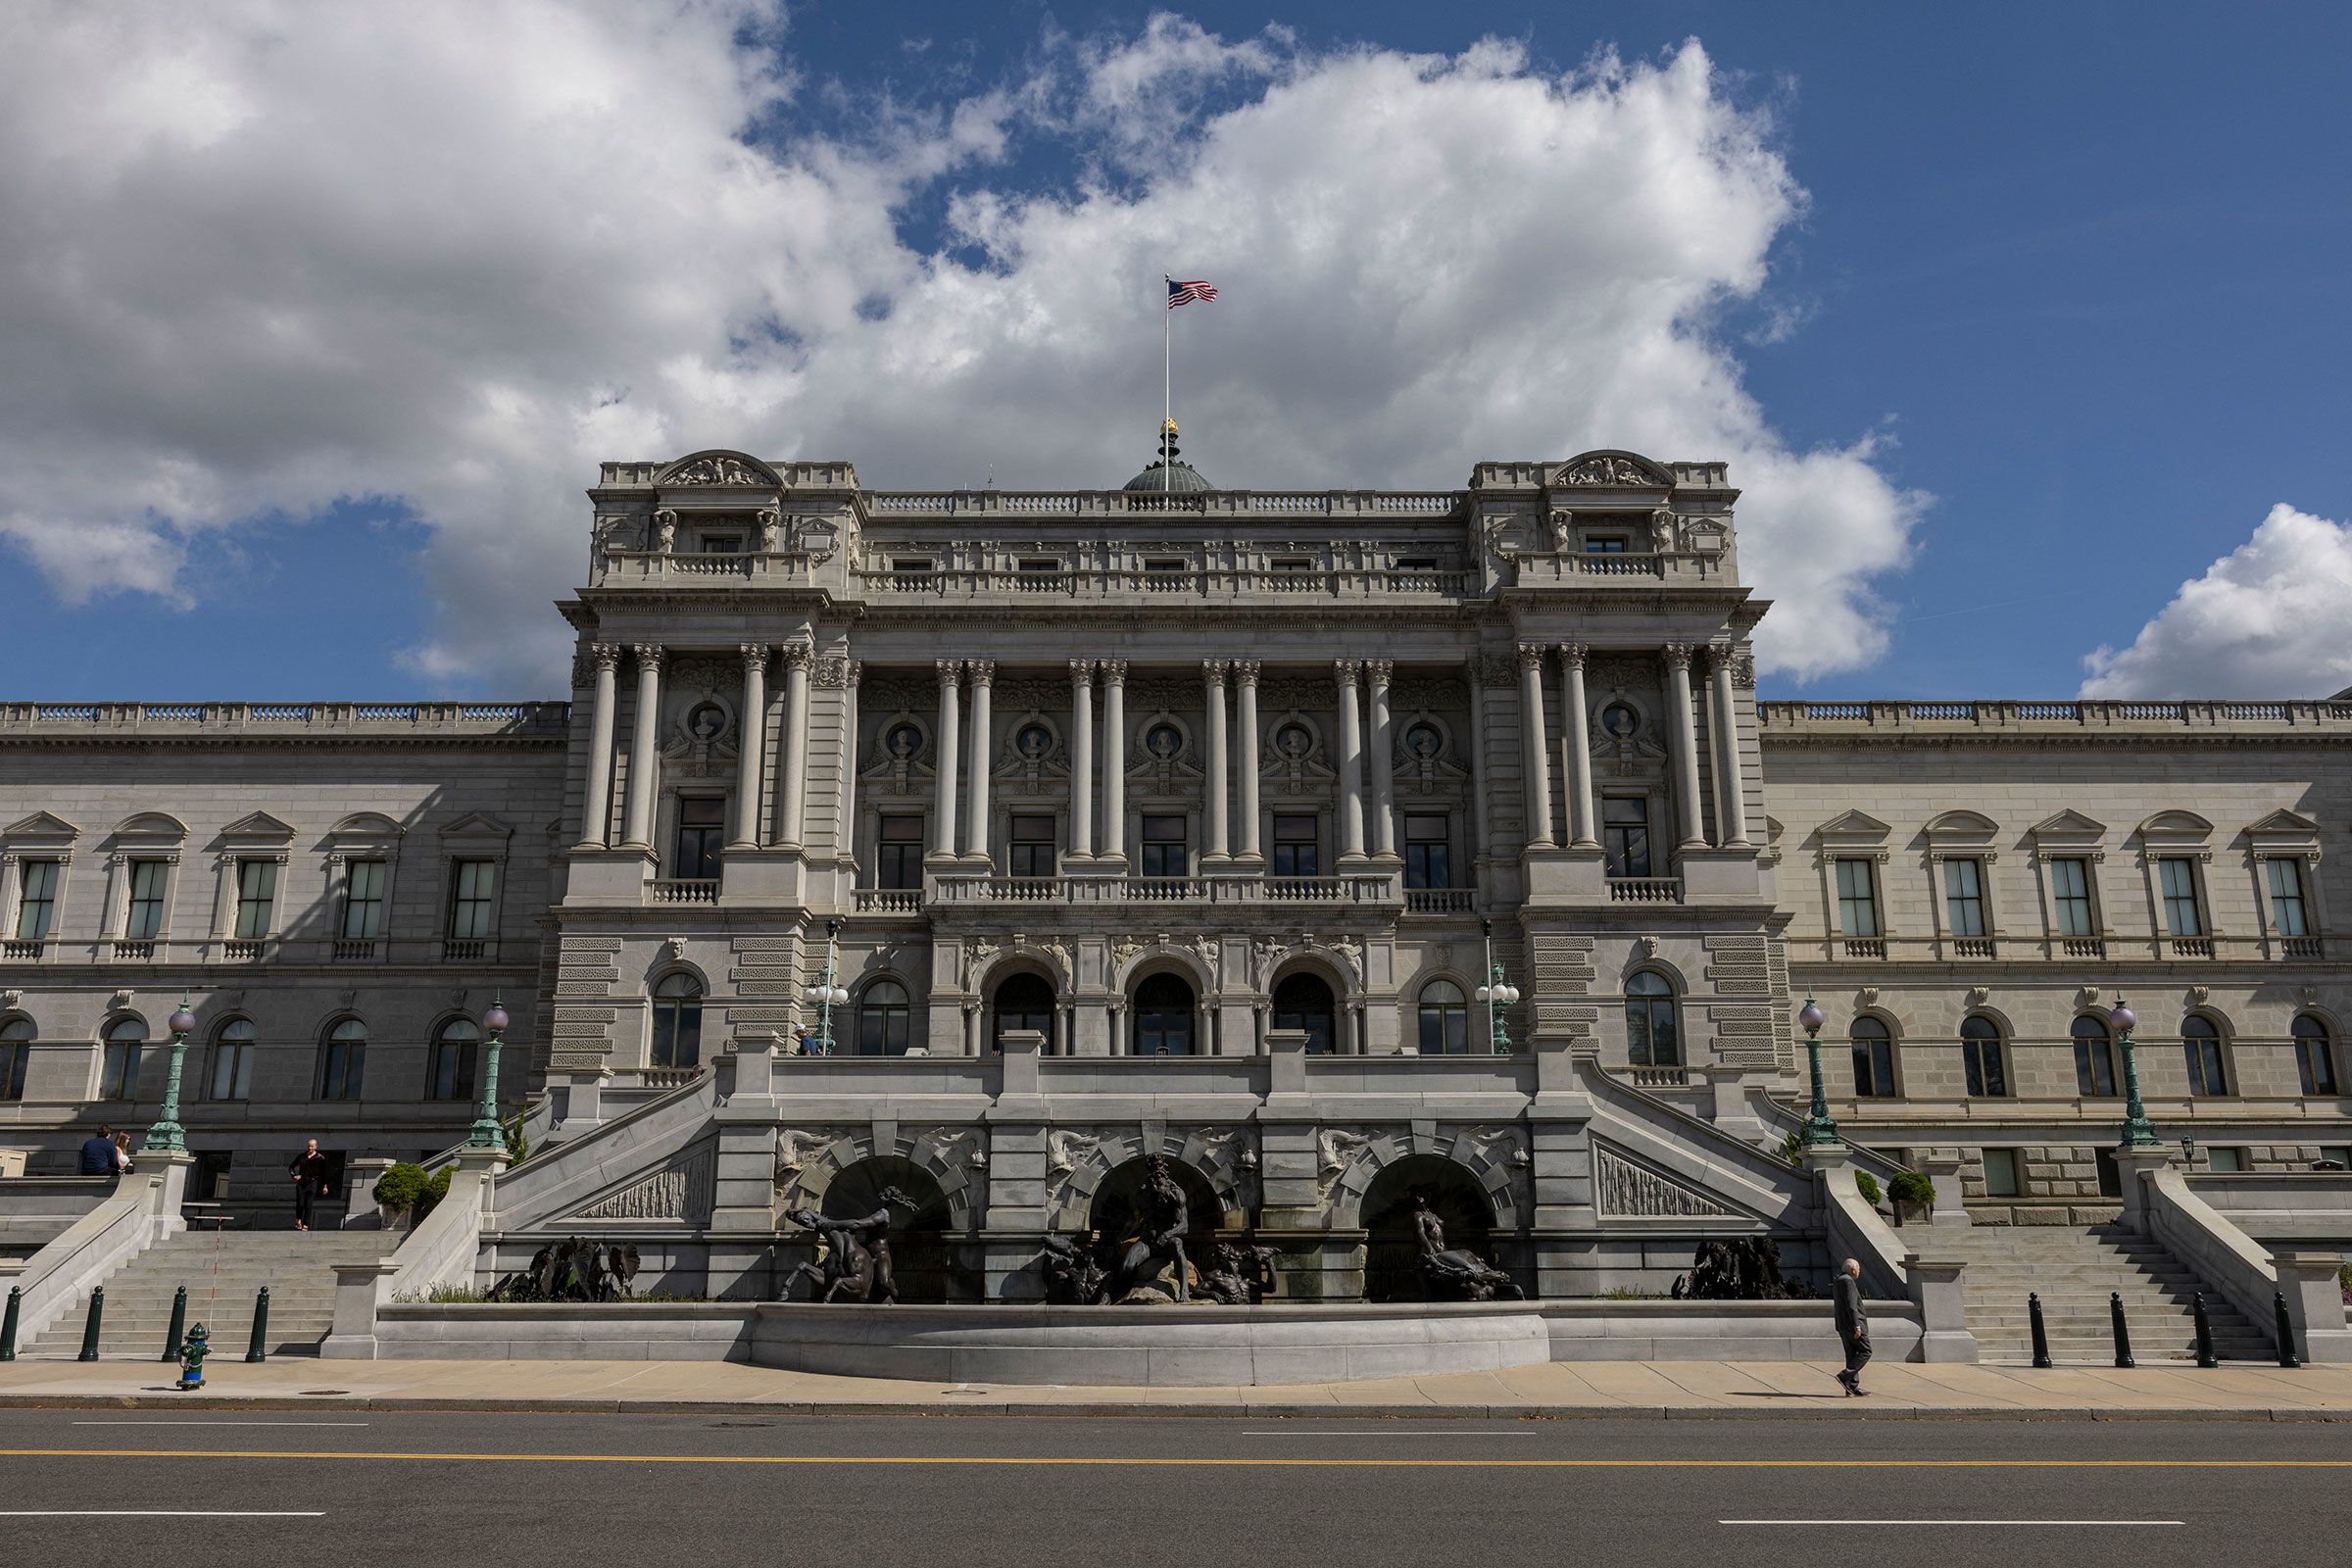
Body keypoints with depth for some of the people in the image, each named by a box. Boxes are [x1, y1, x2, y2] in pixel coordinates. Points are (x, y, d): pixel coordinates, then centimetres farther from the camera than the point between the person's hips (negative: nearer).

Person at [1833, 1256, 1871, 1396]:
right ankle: (1845, 1376, -11)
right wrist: (1857, 1325, -21)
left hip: (1843, 1325, 10)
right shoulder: (1848, 1281, -12)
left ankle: (1853, 1387, 9)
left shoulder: (1838, 1281, 20)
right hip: (1853, 1323, -10)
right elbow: (1851, 1305, -20)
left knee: (1852, 1354, 10)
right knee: (1865, 1351, -4)